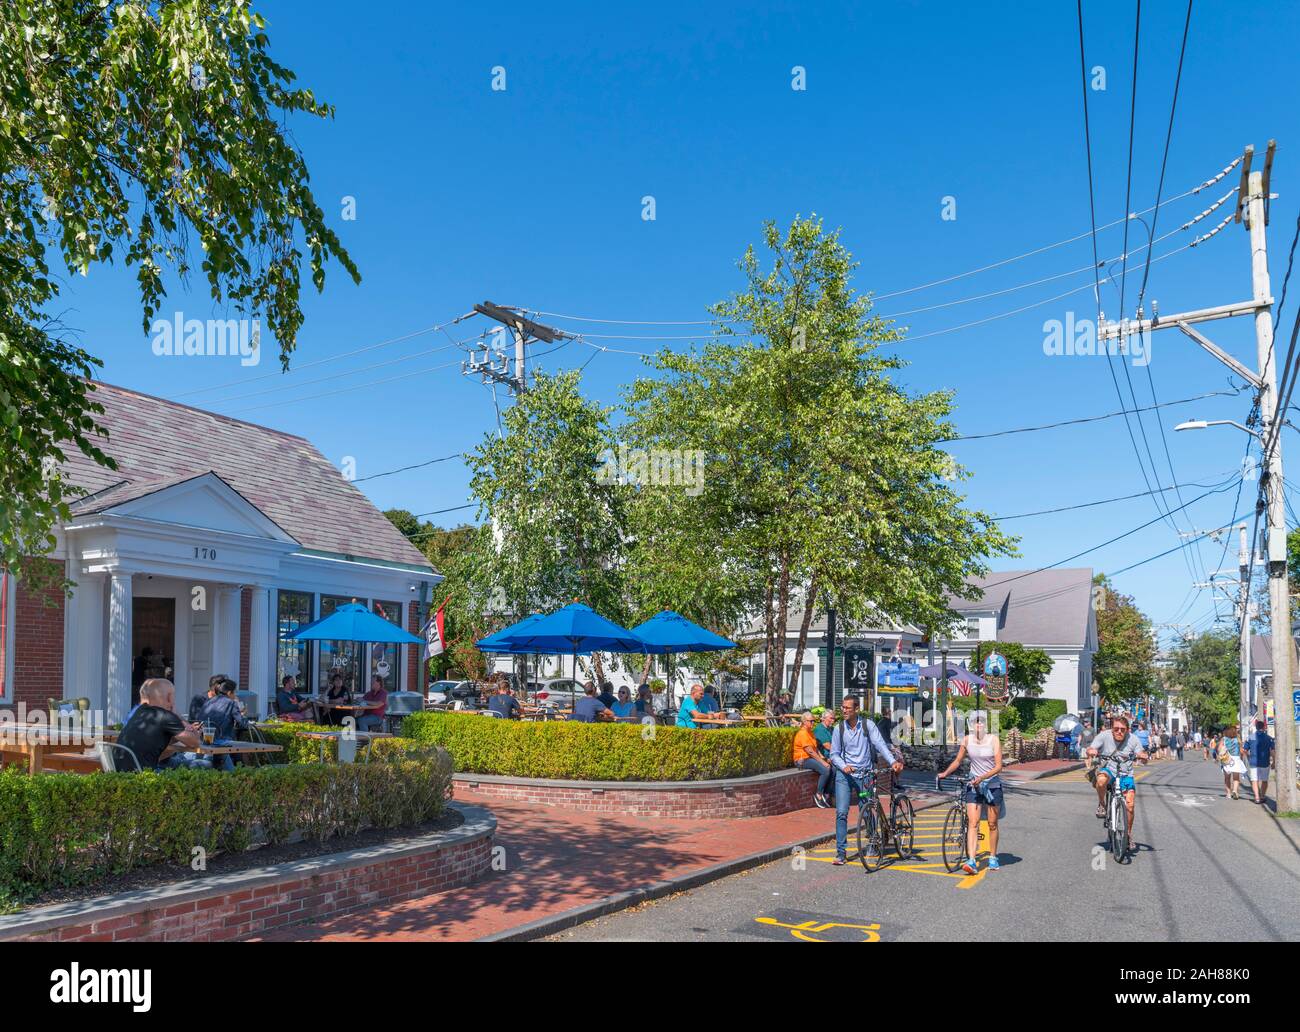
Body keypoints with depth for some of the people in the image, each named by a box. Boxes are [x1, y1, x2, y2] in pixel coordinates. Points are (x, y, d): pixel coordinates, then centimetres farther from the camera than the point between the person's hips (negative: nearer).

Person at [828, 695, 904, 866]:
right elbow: (834, 754, 4)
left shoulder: (867, 725, -3)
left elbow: (880, 744, -13)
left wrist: (893, 761, -28)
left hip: (864, 775, -1)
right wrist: (844, 766, -15)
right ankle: (841, 852, -4)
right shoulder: (839, 728, 1)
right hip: (844, 775, 1)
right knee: (841, 812, -9)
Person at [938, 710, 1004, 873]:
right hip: (973, 786, 1)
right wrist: (945, 773, 1)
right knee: (972, 823, -10)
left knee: (992, 824, 9)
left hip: (992, 785, -1)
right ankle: (971, 860, -17)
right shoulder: (967, 740, -1)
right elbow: (958, 761, 13)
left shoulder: (994, 739, -8)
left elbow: (998, 766, -11)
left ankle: (993, 858, 25)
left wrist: (982, 777, -22)